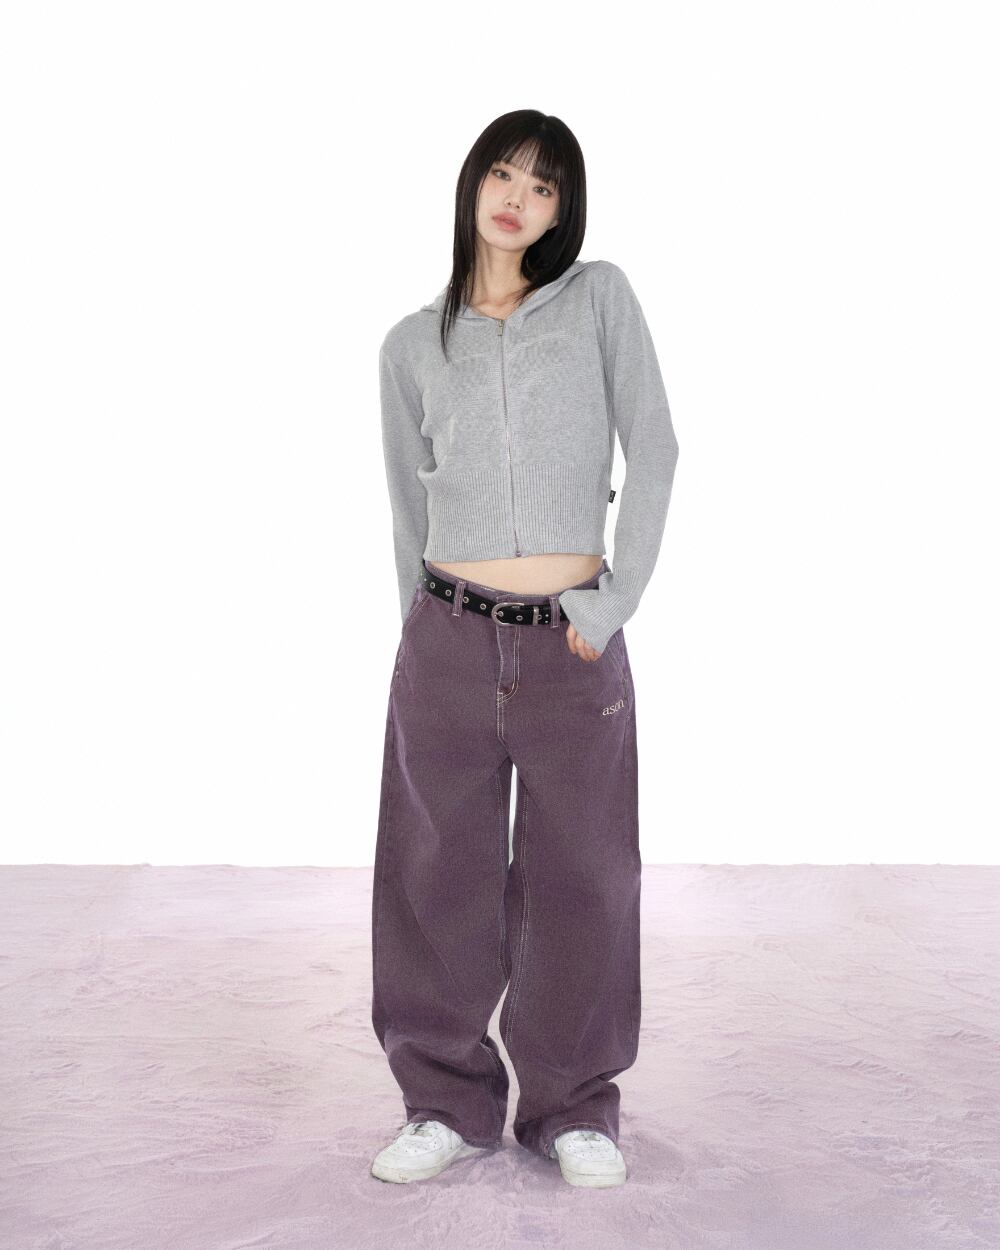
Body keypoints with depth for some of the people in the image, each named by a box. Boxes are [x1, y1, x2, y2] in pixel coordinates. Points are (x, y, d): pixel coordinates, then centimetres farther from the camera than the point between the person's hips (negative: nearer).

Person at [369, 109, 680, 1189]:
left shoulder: (601, 298, 3)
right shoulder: (413, 345, 8)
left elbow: (653, 453, -2)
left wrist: (617, 600, -8)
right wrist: (425, 631, 13)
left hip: (572, 646, -1)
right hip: (448, 642, 2)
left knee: (578, 878, 7)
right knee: (439, 877, 7)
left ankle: (574, 1109, 23)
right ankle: (450, 1102, 23)